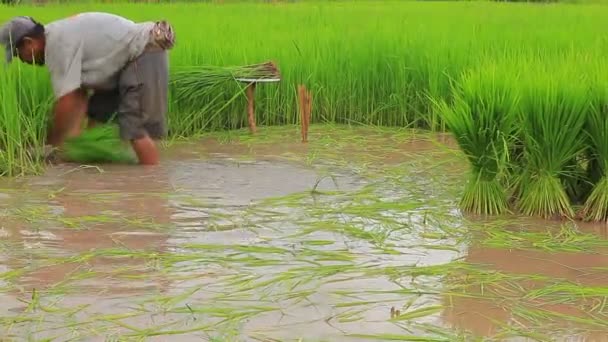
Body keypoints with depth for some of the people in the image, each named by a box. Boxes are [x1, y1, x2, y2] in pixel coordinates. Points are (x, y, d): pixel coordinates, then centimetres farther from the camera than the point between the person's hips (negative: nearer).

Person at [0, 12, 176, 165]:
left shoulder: (58, 44, -21)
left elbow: (66, 103, -22)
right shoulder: (59, 36, 9)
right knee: (96, 113, 14)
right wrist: (74, 131, -5)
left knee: (135, 127, -14)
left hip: (145, 55, -11)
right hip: (128, 58, 11)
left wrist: (50, 145, -11)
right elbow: (78, 94, 5)